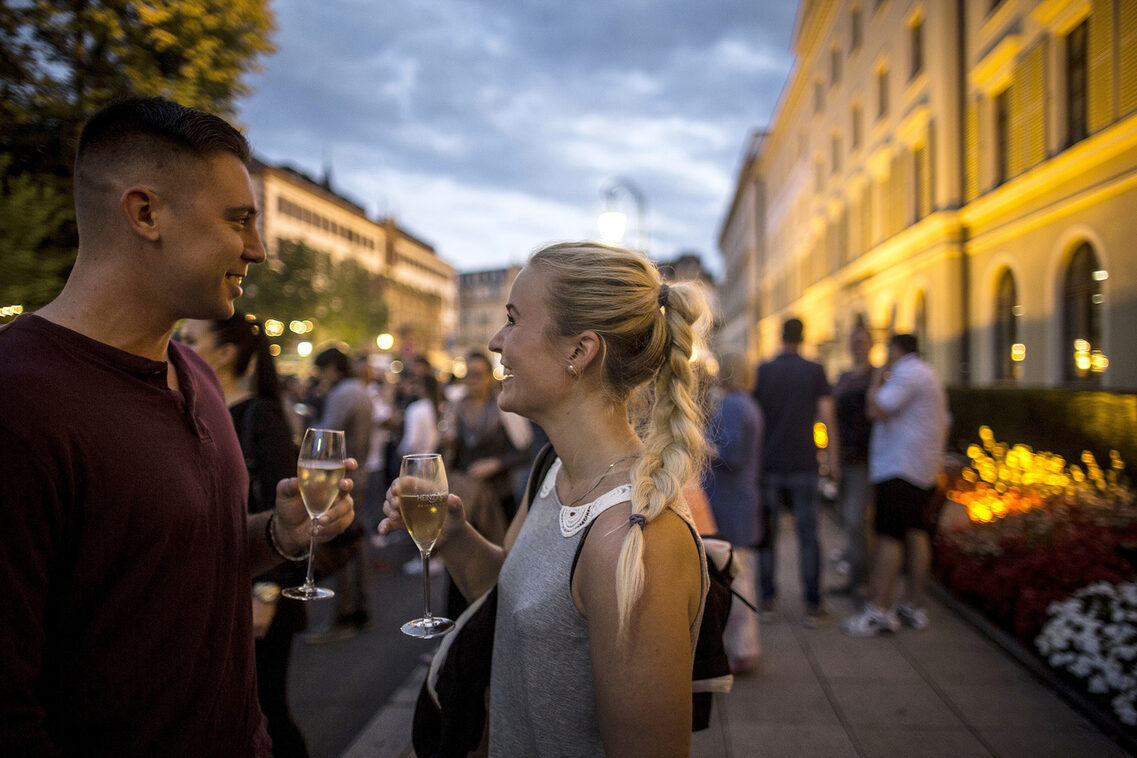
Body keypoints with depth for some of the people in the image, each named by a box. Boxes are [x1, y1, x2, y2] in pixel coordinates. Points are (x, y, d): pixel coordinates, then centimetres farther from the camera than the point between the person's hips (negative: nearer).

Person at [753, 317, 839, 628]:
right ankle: (813, 606, 6)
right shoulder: (815, 371, -1)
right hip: (803, 465, -1)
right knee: (808, 535, 4)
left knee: (767, 535, 8)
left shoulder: (762, 371, 1)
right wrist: (832, 457, 3)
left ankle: (768, 601, 11)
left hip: (768, 465, 1)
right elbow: (826, 416, -5)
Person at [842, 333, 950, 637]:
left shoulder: (906, 373, -11)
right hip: (924, 472, 10)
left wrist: (876, 380, -4)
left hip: (900, 469, -10)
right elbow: (943, 422, 25)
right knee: (916, 533, 10)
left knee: (889, 536, -11)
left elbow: (876, 410, -20)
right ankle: (914, 607, 14)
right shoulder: (928, 375, 22)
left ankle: (879, 610, -12)